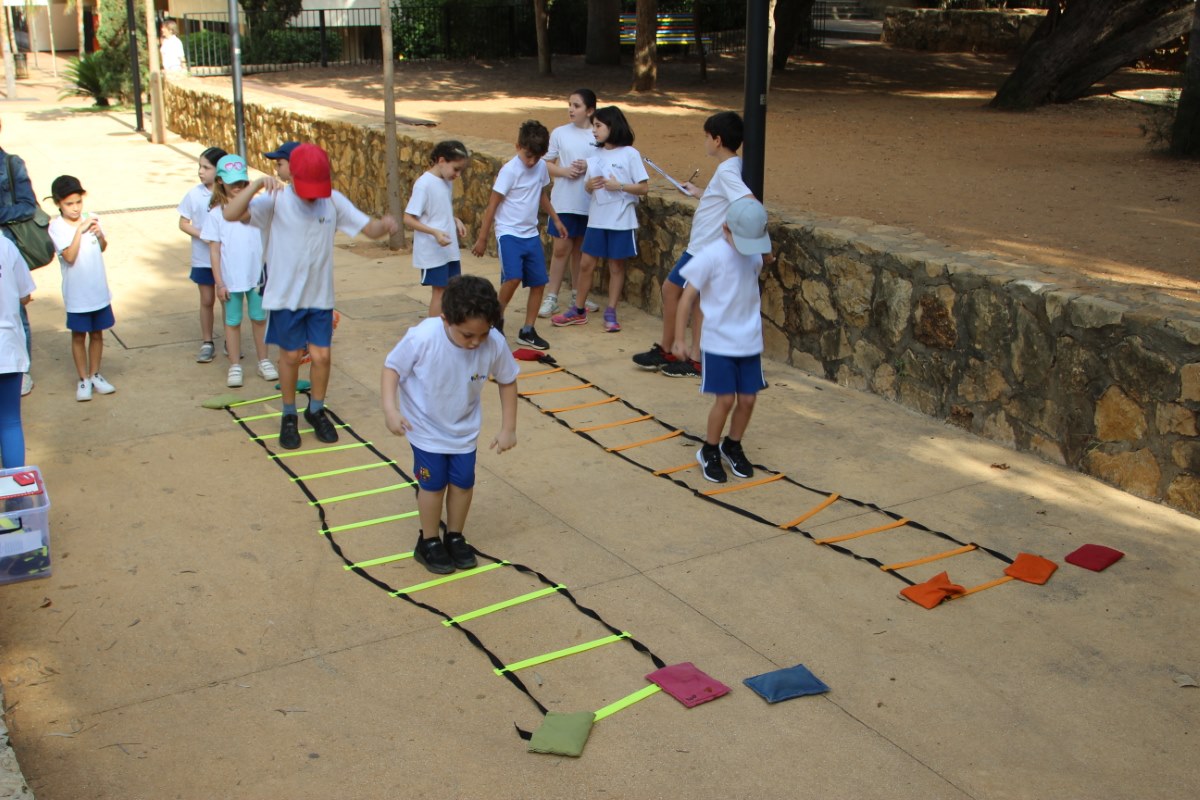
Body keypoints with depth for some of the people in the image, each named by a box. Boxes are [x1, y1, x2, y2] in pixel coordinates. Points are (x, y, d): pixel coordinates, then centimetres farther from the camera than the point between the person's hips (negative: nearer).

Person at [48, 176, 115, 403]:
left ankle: (95, 374, 28)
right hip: (76, 293, -4)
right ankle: (83, 379, 19)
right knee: (79, 336, 8)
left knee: (97, 334, 14)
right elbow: (70, 257, -21)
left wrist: (100, 235, -9)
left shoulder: (90, 219, -1)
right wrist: (80, 230, -23)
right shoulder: (57, 226, -13)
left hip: (99, 290, 4)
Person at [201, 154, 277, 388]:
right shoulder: (216, 214, -3)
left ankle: (264, 361, 26)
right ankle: (235, 366, 19)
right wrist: (219, 283, -7)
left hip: (257, 275, 1)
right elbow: (214, 250, -4)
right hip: (231, 278, -1)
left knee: (259, 318, 12)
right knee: (233, 322, 9)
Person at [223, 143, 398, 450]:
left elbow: (370, 229, -4)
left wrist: (384, 225, -27)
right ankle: (289, 416, 29)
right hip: (285, 295, -2)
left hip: (320, 296, 2)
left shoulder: (334, 201, -6)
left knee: (322, 355, 4)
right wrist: (258, 183, -37)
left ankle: (316, 411, 30)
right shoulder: (276, 200, -14)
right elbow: (230, 214, -25)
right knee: (291, 355, 8)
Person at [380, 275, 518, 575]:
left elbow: (507, 381, -7)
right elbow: (392, 367, -18)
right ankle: (429, 542, 25)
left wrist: (508, 429, -4)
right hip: (426, 427, -3)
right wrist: (390, 409, -30)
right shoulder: (422, 338, -33)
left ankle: (454, 537, 32)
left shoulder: (495, 344, -25)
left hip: (464, 429, 3)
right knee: (434, 483, 4)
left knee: (463, 481, 10)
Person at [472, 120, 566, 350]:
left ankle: (527, 331, 17)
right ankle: (498, 317, 1)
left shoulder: (541, 167, 4)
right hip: (509, 233, -7)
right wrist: (482, 239, -10)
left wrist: (556, 220, 27)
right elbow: (492, 205, -12)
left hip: (531, 234, 7)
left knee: (539, 283, 4)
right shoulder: (510, 171, -15)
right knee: (513, 277, -24)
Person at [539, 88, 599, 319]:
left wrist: (589, 167, -13)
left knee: (580, 249, 13)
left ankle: (577, 296, 26)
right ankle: (551, 298, 7)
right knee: (561, 248, -1)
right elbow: (546, 163, 4)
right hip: (563, 201, -1)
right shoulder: (559, 133, 0)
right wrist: (564, 171, -14)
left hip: (589, 202, 1)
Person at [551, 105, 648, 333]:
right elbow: (589, 186, 15)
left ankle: (611, 313, 14)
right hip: (596, 219, 5)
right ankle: (578, 310, 17)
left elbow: (644, 188, -8)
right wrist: (589, 185, -8)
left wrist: (619, 186, -19)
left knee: (616, 266, 5)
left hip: (621, 220, -5)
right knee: (586, 264, 6)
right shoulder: (596, 155, 9)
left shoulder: (630, 154, -7)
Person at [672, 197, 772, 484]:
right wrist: (679, 339, -11)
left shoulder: (754, 256, 2)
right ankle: (709, 452, 17)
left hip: (750, 343, 5)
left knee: (747, 399, 6)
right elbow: (687, 297, -12)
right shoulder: (712, 256, -15)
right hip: (719, 342, -5)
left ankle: (733, 447, 30)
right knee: (725, 399, -6)